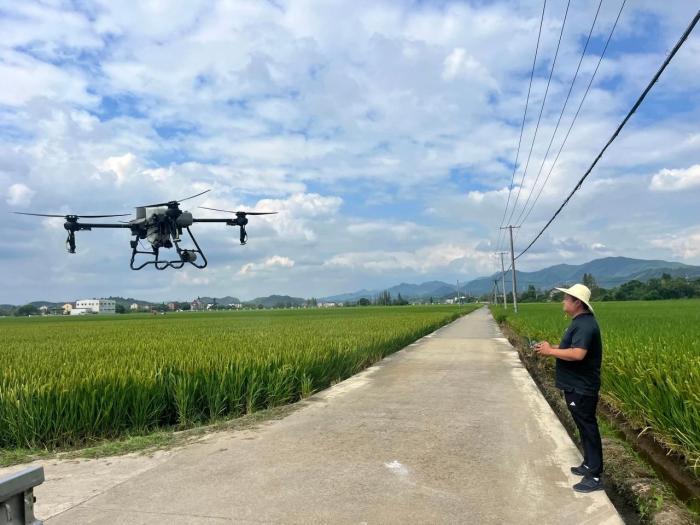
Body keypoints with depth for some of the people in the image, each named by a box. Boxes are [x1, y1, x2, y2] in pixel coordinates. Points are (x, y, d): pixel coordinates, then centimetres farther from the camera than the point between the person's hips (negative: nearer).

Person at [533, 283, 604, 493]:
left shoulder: (585, 325, -23)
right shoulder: (580, 322, 11)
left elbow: (578, 354, -33)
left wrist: (551, 351, -22)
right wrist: (551, 347, 6)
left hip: (582, 389, -10)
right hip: (576, 386, 11)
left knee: (588, 428, -2)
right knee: (584, 427, 19)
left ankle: (595, 477, 7)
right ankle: (589, 465, 33)